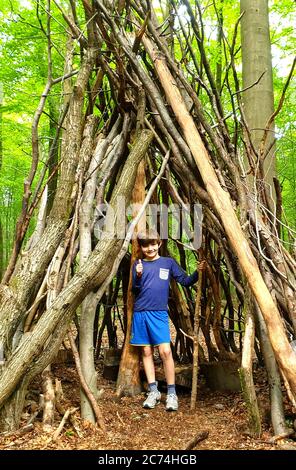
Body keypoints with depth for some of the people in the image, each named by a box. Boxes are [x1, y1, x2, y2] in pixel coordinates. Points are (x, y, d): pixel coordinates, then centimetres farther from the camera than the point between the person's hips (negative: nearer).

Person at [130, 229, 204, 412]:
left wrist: (197, 272, -13)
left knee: (165, 351, -9)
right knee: (146, 351, 7)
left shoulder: (168, 262, 6)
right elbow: (135, 290, 5)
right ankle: (153, 391, 18)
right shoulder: (138, 264, 9)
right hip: (140, 312, 2)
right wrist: (138, 276, -14)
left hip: (159, 313, -2)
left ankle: (172, 393, 3)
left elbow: (185, 280, 4)